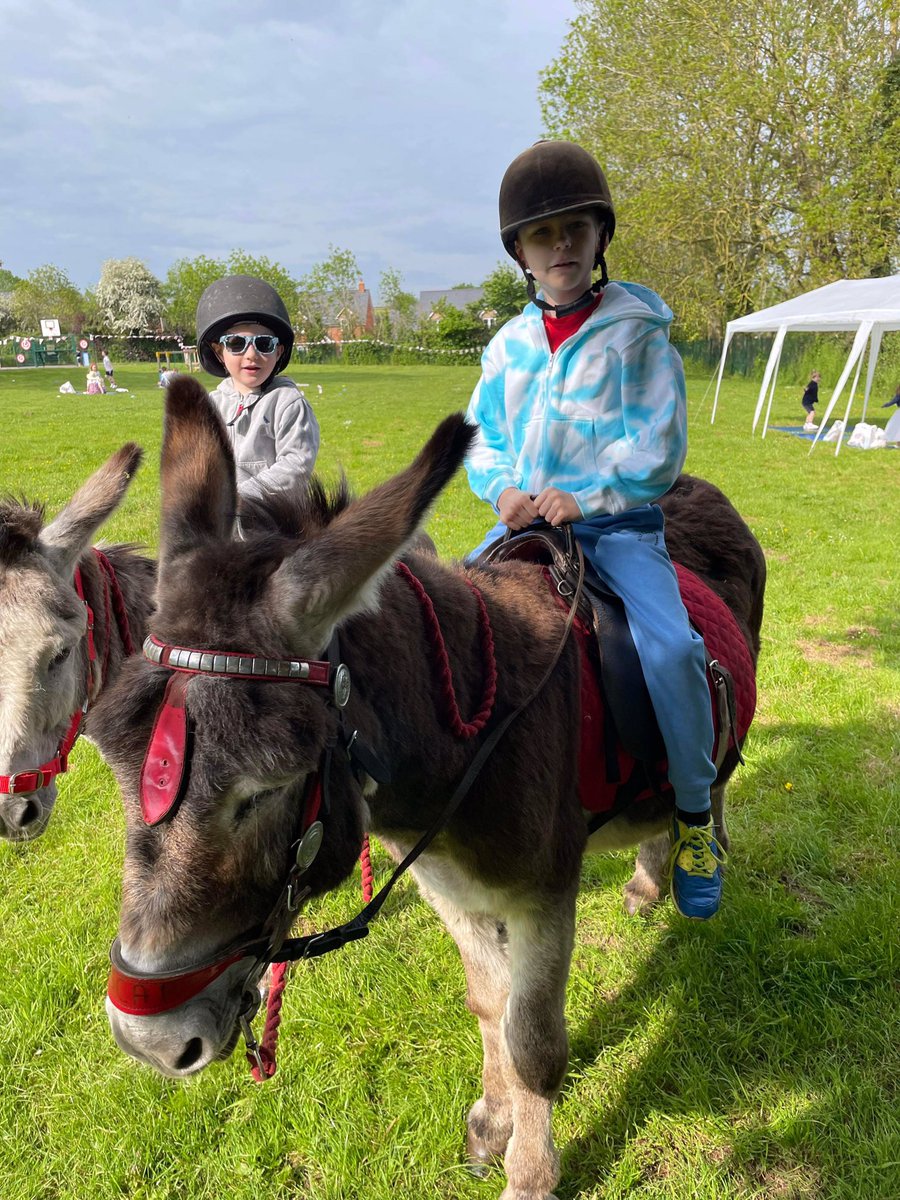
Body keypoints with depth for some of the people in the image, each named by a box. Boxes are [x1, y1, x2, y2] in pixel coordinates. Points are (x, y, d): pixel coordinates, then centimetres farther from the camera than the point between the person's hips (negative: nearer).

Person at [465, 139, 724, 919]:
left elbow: (659, 447, -7)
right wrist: (503, 491, -8)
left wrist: (584, 499, -18)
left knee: (670, 650, -26)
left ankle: (694, 815, -2)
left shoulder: (639, 333, -1)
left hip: (618, 524, -4)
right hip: (524, 521, 5)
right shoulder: (509, 343, 10)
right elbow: (482, 436, 13)